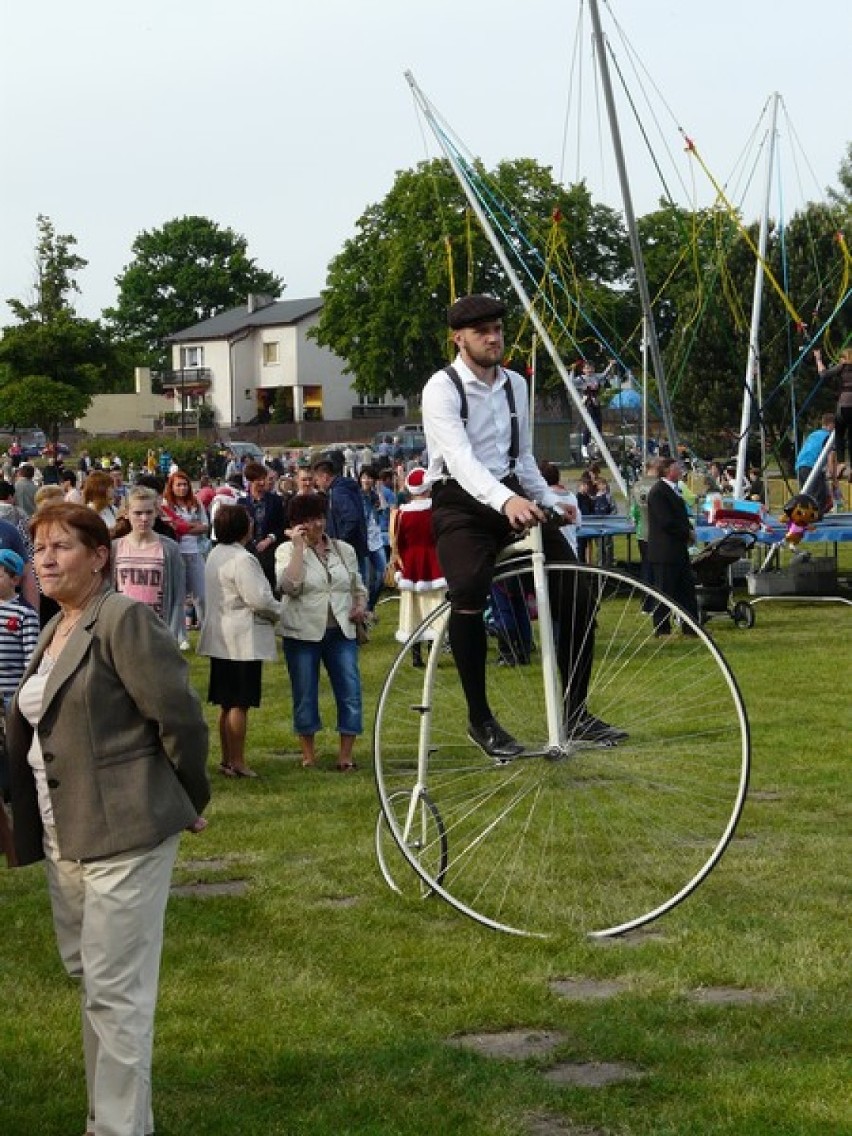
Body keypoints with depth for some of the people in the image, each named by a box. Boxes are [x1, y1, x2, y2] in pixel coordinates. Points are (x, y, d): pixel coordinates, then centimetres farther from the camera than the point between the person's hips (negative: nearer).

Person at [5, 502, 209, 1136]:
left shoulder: (123, 619, -13)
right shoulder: (56, 631, 15)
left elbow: (181, 718, -14)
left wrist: (190, 803, -4)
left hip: (124, 833, -9)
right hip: (64, 837, 9)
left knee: (116, 989, -5)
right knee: (91, 980, 17)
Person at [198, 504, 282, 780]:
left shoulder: (215, 555, 11)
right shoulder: (242, 559, -18)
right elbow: (259, 599, -23)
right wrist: (278, 611, -3)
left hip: (220, 639, 9)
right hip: (244, 640, -9)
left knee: (226, 704, 14)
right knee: (240, 704, -3)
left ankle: (226, 759, 20)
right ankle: (237, 763, 0)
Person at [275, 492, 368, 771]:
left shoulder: (344, 550, 11)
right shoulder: (287, 551, 0)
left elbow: (358, 587, 23)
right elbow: (290, 586, -17)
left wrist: (360, 607, 2)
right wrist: (298, 547, -16)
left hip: (341, 632, 3)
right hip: (302, 633, -3)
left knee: (351, 693, -4)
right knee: (305, 696, 4)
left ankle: (345, 755, 5)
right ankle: (309, 754, 17)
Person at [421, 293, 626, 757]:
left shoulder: (515, 385, 12)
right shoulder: (442, 388, -10)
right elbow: (460, 458, -26)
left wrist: (549, 500, 8)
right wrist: (506, 501, -41)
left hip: (512, 497, 6)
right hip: (461, 503, -6)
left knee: (575, 591, -8)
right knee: (469, 596, -31)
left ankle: (574, 711, 2)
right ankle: (479, 718, -16)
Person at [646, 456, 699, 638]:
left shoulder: (673, 490, 15)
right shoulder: (658, 491, -16)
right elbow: (666, 521, -22)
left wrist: (689, 530, 2)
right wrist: (688, 532, -11)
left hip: (678, 549, 10)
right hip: (664, 551, -10)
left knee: (687, 588, 10)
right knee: (664, 589, -1)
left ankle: (691, 627, 15)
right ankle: (662, 630, 6)